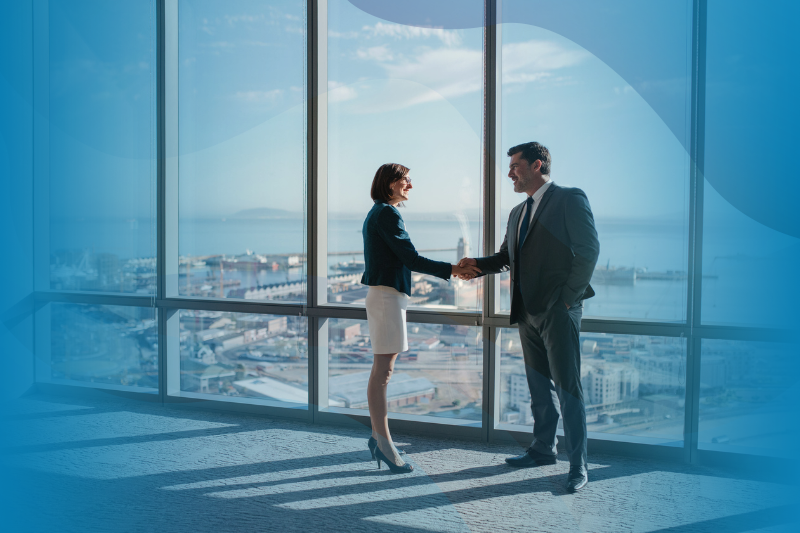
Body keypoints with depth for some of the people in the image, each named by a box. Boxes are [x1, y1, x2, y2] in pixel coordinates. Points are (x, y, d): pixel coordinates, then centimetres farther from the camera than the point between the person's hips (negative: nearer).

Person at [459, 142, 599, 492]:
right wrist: (478, 264, 2)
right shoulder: (518, 213, 18)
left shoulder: (569, 200, -6)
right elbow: (506, 257, 22)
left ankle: (578, 466, 0)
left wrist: (567, 297, -14)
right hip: (528, 312, 8)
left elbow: (589, 250, -11)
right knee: (539, 387, 15)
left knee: (567, 388, -5)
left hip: (559, 312, -8)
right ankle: (543, 449, 28)